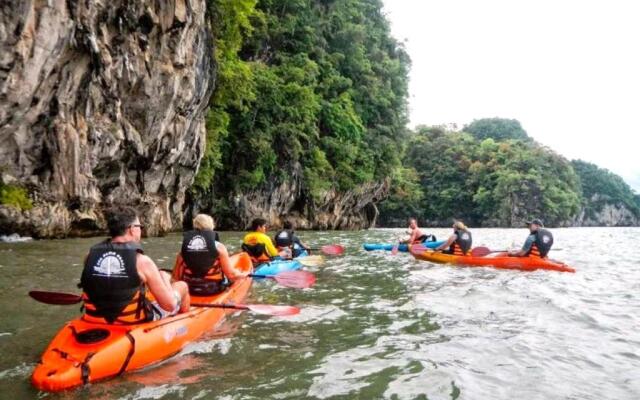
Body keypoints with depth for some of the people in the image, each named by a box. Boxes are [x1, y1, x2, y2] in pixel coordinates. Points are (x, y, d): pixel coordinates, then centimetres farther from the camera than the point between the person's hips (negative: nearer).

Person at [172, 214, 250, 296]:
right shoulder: (218, 247, -12)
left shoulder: (184, 246, -3)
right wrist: (242, 274, 10)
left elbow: (176, 277, -1)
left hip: (190, 290, 4)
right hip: (213, 289, -4)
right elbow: (231, 274, -10)